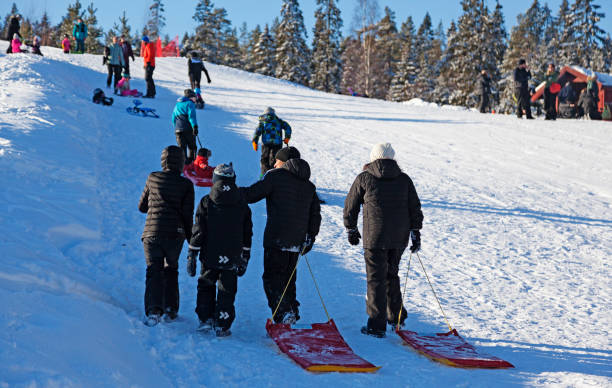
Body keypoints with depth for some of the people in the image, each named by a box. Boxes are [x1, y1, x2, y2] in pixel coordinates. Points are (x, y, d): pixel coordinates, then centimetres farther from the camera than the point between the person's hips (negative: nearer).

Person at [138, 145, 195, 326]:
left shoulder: (152, 178, 4)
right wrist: (191, 240, 7)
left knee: (154, 271, 2)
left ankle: (154, 309, -16)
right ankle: (171, 308, 19)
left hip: (152, 232, 0)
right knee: (171, 269, 20)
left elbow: (142, 206, 13)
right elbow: (188, 215, -3)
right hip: (175, 234, 0)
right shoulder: (186, 184, -1)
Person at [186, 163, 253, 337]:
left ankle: (206, 318, 12)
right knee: (227, 290, 7)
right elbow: (247, 233, 7)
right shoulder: (242, 204, 2)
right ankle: (222, 326, 6)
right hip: (232, 258, 1)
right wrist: (245, 257, 16)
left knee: (206, 286, 17)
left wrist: (192, 255, 1)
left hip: (210, 257, -1)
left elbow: (198, 231, -5)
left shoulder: (206, 202, -5)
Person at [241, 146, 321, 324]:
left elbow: (252, 194, -7)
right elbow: (315, 214, 15)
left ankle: (284, 314, -18)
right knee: (288, 277, 18)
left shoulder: (276, 176, -3)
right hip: (297, 241, 7)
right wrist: (310, 237, 17)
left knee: (272, 277, -4)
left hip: (276, 238, -7)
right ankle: (292, 313, 19)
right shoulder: (308, 185, 18)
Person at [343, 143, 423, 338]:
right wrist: (416, 233, 13)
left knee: (376, 279, 1)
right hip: (399, 238, 4)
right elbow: (415, 208, 8)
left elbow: (351, 205, 6)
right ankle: (396, 317, 25)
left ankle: (377, 325, 0)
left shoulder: (364, 178, 0)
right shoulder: (404, 179, 7)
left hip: (374, 237, -4)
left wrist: (351, 229, 18)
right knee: (391, 274, 21)